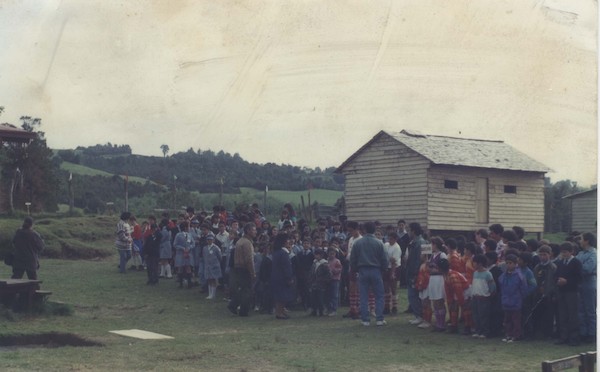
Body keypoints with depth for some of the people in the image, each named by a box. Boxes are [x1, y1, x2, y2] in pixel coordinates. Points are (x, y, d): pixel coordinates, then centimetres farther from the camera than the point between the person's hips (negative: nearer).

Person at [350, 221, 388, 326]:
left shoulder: (357, 243, -1)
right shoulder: (379, 243, -4)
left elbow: (352, 260, 3)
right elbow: (384, 259, -2)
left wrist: (356, 270, 18)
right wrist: (382, 269, 16)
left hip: (362, 271, 1)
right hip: (375, 271, -1)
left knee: (364, 297, 6)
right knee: (379, 296, 6)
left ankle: (365, 320, 5)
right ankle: (379, 319, 0)